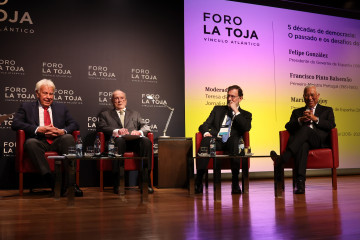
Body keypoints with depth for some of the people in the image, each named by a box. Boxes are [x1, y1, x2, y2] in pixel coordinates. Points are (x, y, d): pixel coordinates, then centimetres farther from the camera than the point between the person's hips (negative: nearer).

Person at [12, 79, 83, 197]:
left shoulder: (61, 108, 23)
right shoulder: (26, 107, 16)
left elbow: (74, 124, 14)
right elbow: (15, 124, 0)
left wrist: (62, 131, -10)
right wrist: (38, 129, -13)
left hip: (57, 142, 2)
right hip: (39, 142, -1)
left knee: (69, 138, -30)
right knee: (31, 142, -35)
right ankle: (52, 182, -42)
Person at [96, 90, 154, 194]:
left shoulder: (135, 114, 32)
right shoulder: (105, 114, 26)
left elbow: (146, 127, 17)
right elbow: (100, 127, 6)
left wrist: (139, 132, -8)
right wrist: (116, 131, -12)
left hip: (134, 141, 2)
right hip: (118, 140, -2)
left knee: (146, 141, -32)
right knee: (119, 140, -39)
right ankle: (117, 183, -37)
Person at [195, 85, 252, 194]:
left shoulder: (245, 114, 22)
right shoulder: (218, 109, 27)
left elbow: (247, 128, 0)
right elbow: (204, 125, 17)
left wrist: (236, 111, 2)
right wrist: (206, 132, -6)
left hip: (232, 144, -1)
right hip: (216, 141, 1)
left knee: (235, 140, -38)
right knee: (206, 140, -35)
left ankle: (235, 182, -31)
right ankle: (198, 182, -35)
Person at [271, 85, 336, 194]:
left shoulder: (327, 110, 27)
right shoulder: (297, 112, 31)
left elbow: (331, 125, 7)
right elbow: (288, 127, 14)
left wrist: (315, 118, -5)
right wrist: (300, 120, -4)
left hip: (320, 142, -1)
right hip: (301, 141, 1)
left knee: (306, 129, -35)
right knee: (303, 146, -38)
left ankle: (282, 158, -46)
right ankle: (299, 182, -49)